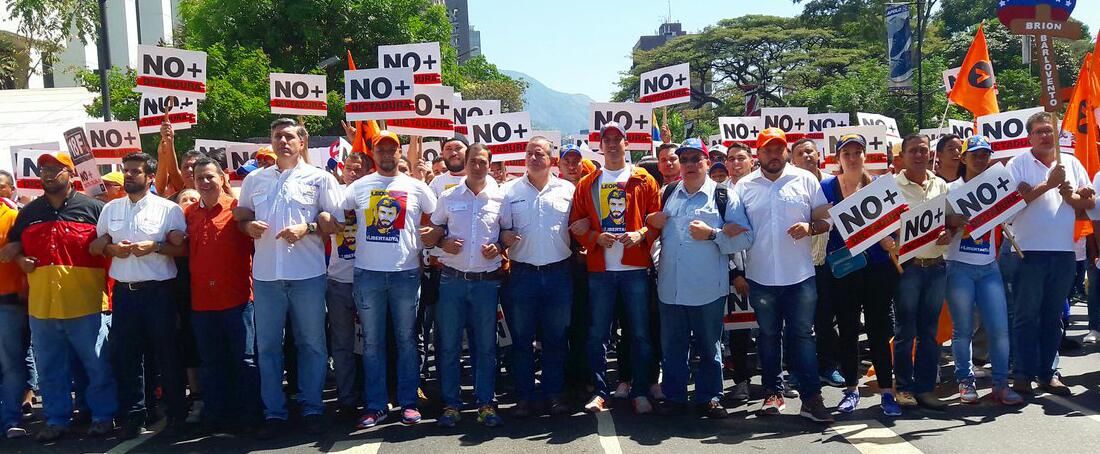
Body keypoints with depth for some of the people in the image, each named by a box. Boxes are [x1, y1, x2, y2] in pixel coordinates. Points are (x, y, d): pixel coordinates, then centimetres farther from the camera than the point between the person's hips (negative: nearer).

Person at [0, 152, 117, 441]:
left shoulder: (93, 208, 0)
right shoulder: (29, 212, 13)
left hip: (86, 304, -4)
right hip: (41, 306, 4)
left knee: (97, 365, 3)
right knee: (50, 369, 13)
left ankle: (103, 415, 17)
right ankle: (57, 420, 25)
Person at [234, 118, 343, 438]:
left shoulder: (320, 178, 4)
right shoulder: (254, 179, 13)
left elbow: (336, 222, 3)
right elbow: (240, 216, 21)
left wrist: (307, 228, -13)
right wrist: (248, 226, -2)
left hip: (307, 274, -2)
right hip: (265, 275, 3)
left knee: (311, 344, 4)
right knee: (267, 346, 6)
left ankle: (312, 409, 15)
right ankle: (274, 413, 15)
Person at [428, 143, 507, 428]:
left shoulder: (499, 198, 3)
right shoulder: (448, 197, 4)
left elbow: (510, 231, 11)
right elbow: (434, 227, 14)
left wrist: (499, 247, -8)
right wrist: (443, 242, -6)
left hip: (487, 281, 0)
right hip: (452, 279, 0)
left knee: (486, 345, 5)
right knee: (448, 344, 3)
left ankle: (485, 403, 14)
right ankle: (450, 404, 12)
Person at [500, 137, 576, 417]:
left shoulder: (567, 190, 6)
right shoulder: (509, 191, 5)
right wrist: (504, 237, -15)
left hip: (558, 274, 0)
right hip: (522, 275, 0)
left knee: (555, 339, 8)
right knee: (521, 339, 5)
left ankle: (554, 394, 19)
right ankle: (526, 397, 15)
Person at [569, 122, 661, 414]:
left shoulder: (644, 180, 7)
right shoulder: (587, 184, 11)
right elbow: (576, 225, 8)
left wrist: (640, 234, -14)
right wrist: (597, 237, -10)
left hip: (636, 268, -1)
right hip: (600, 268, 1)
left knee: (640, 333, 3)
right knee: (597, 333, 4)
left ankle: (640, 392, 14)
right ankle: (599, 392, 14)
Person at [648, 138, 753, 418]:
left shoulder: (723, 196, 0)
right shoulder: (668, 194, 12)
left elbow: (744, 238, -7)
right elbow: (653, 225, 26)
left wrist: (712, 234, -18)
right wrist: (651, 222, 3)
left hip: (708, 289, -3)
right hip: (670, 287, 4)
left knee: (709, 347, 8)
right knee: (672, 347, 10)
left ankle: (709, 398, 21)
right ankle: (674, 398, 21)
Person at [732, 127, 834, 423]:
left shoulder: (805, 180, 4)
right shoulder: (744, 186, 5)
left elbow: (826, 220, 6)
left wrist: (810, 227, -16)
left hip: (800, 276, -1)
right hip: (761, 277, 1)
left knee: (802, 336, 2)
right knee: (768, 337, 11)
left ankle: (811, 398, 6)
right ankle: (773, 393, 23)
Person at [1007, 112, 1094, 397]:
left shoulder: (1071, 163, 13)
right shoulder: (1018, 165, 0)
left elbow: (1090, 202, 12)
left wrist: (1071, 196, -8)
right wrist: (1049, 184, -16)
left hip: (1064, 251, 4)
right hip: (1030, 251, -4)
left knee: (1053, 317, 11)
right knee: (1026, 316, 0)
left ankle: (1047, 373, 18)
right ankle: (1023, 374, 6)